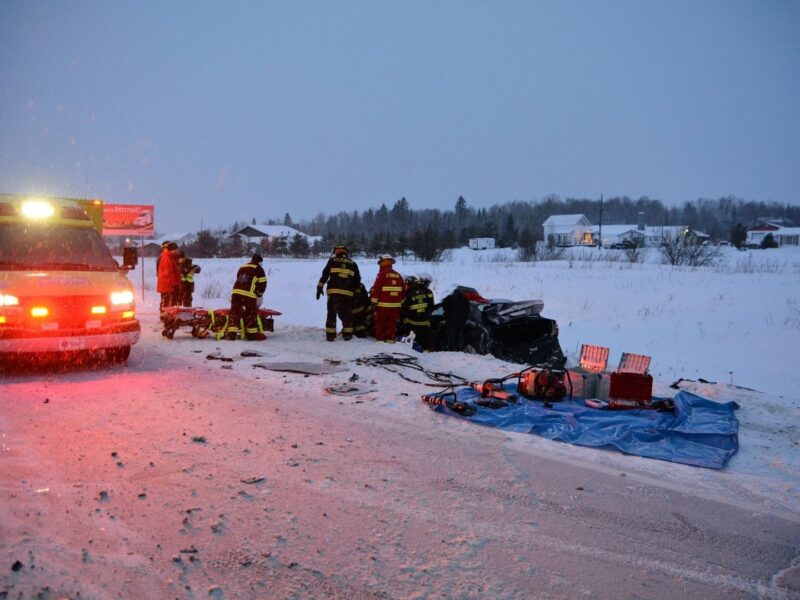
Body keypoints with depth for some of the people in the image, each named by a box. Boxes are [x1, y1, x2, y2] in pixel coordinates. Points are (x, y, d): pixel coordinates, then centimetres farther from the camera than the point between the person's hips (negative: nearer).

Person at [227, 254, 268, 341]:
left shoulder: (242, 267, 25)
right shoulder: (258, 269, 6)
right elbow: (262, 283, 2)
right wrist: (259, 296, 12)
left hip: (236, 292, 5)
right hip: (249, 294, -5)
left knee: (235, 312, 5)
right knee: (251, 313, 6)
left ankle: (231, 332, -3)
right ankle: (252, 333, 12)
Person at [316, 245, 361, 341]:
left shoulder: (332, 261, 9)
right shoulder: (353, 264, 15)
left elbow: (324, 275, 3)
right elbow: (357, 280, 17)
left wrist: (319, 287, 8)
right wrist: (356, 291, 27)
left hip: (333, 291, -2)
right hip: (348, 293, 2)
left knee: (331, 313, 4)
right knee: (347, 314, 11)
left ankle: (330, 334, 3)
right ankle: (347, 334, 12)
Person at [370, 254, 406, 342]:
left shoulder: (382, 274, -7)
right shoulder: (398, 275, 12)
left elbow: (376, 289, -11)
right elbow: (404, 290, 15)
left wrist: (374, 301, -6)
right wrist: (401, 301, 22)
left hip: (383, 304, -5)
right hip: (396, 304, 5)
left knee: (380, 322, 5)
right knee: (392, 323, 11)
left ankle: (380, 339, 5)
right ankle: (391, 338, 13)